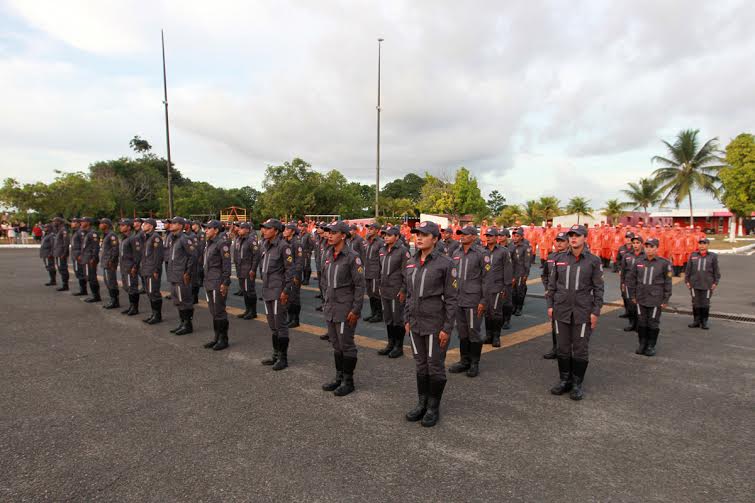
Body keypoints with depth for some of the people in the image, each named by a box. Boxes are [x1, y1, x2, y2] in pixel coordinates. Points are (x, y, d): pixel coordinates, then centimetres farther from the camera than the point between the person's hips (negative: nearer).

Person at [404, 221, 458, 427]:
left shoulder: (445, 263, -12)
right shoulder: (411, 263, 6)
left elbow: (452, 298, -11)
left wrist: (447, 328, -13)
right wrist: (407, 319, 12)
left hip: (435, 324, -5)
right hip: (415, 323, 5)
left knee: (435, 367, 7)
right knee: (421, 365, 16)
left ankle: (433, 408, 23)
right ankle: (422, 403, 31)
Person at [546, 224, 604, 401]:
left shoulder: (594, 260, -2)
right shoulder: (559, 258, 5)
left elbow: (598, 288, -2)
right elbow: (552, 283, 9)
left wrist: (595, 312, -6)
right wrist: (550, 305, 5)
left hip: (583, 312, -2)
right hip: (561, 310, 3)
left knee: (580, 349, 5)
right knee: (563, 347, 10)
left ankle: (577, 384, 19)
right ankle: (564, 380, 25)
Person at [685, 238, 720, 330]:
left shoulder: (713, 256, 3)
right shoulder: (693, 255, 6)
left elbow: (716, 271, 5)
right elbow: (688, 269, 8)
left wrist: (715, 282, 0)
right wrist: (687, 281, 5)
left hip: (707, 285, -1)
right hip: (694, 284, 1)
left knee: (705, 304, 4)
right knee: (696, 303, 6)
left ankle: (704, 322, 16)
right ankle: (697, 321, 17)